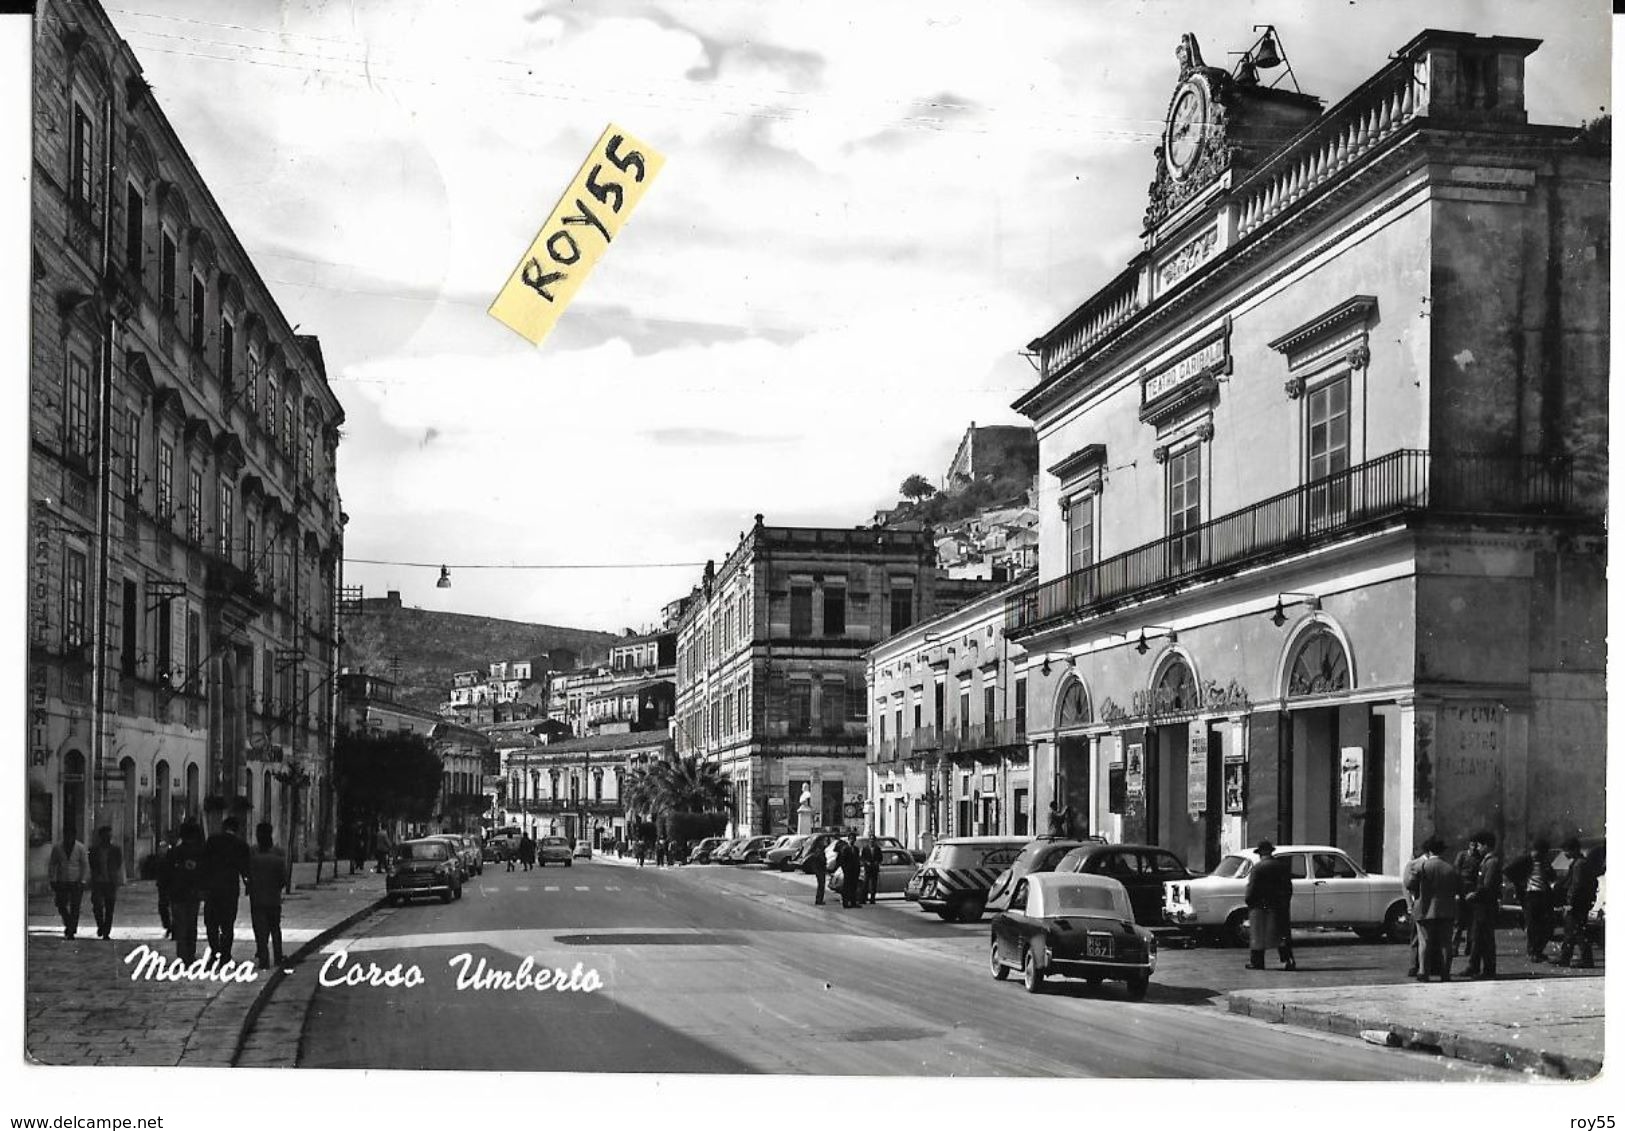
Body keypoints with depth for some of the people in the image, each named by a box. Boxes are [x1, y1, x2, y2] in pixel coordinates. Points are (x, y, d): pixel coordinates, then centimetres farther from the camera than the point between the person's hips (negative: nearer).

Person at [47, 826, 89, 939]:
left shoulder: (80, 848, -1)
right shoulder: (57, 848, 4)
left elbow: (85, 865, 1)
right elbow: (51, 865, 9)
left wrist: (82, 881, -6)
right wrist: (52, 880, 2)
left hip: (76, 882, -2)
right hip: (61, 882, 2)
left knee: (74, 908, -3)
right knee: (61, 907, 1)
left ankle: (71, 931, 4)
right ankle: (69, 924, 26)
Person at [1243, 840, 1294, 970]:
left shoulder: (1257, 867, -11)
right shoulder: (1282, 865, 5)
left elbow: (1252, 888, -11)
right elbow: (1289, 887, 10)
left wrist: (1248, 901, 2)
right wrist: (1286, 902, 17)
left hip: (1261, 906, -4)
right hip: (1281, 905, 4)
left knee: (1258, 934, 5)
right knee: (1283, 934, 9)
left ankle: (1256, 962, 9)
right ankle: (1288, 960, 2)